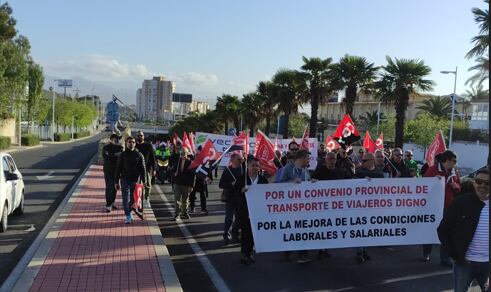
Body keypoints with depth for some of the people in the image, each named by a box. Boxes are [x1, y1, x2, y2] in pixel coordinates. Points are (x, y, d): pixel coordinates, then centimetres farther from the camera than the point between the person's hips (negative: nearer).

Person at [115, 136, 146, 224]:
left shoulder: (139, 155, 2)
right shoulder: (123, 155, 2)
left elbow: (142, 168, 1)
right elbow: (118, 169, 4)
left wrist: (144, 181, -6)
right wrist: (116, 182, 1)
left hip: (135, 180, 1)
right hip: (125, 180, -1)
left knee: (133, 199, 10)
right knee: (126, 199, -5)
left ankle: (129, 212, 32)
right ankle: (128, 216, -1)